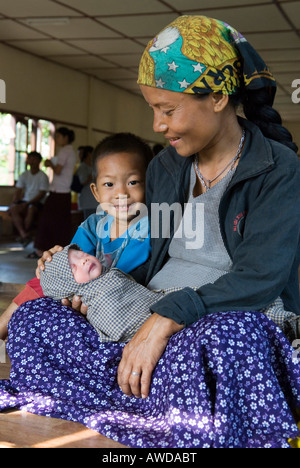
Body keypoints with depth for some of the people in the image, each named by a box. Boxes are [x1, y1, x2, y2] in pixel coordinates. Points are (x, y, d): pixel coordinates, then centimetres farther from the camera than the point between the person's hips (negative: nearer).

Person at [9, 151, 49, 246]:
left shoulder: (43, 176, -4)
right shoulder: (24, 175, 12)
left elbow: (42, 194, -11)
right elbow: (18, 191, 9)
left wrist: (28, 203, -20)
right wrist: (13, 202, -10)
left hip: (37, 202, -4)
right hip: (25, 201, 5)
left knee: (31, 209, -38)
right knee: (13, 209, -27)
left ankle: (23, 236, -20)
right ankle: (24, 234, -36)